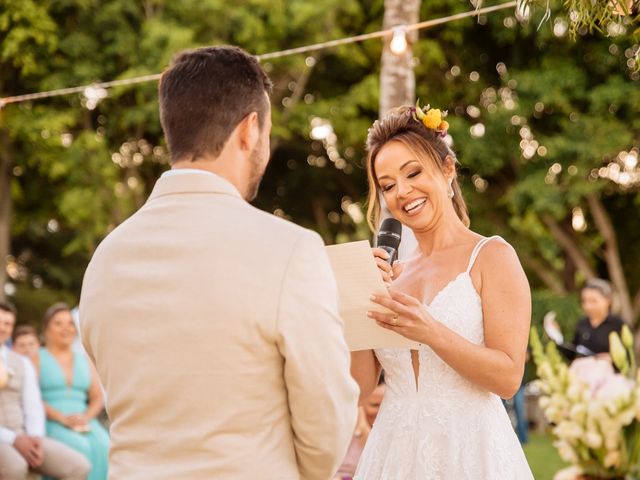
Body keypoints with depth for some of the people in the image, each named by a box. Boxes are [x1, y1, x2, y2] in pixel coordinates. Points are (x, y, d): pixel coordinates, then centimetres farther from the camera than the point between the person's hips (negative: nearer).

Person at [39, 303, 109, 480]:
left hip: (83, 422, 4)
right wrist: (62, 418, -17)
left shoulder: (85, 361, 20)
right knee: (79, 448, -34)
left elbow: (97, 397, 14)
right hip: (49, 423, -4)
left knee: (103, 446, -29)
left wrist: (86, 417, -8)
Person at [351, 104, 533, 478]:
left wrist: (430, 332, -22)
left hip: (468, 449, -4)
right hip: (395, 450, 4)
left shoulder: (491, 256, -4)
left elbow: (508, 378, -11)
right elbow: (361, 387, 4)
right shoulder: (394, 274, 8)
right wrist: (364, 301, -5)